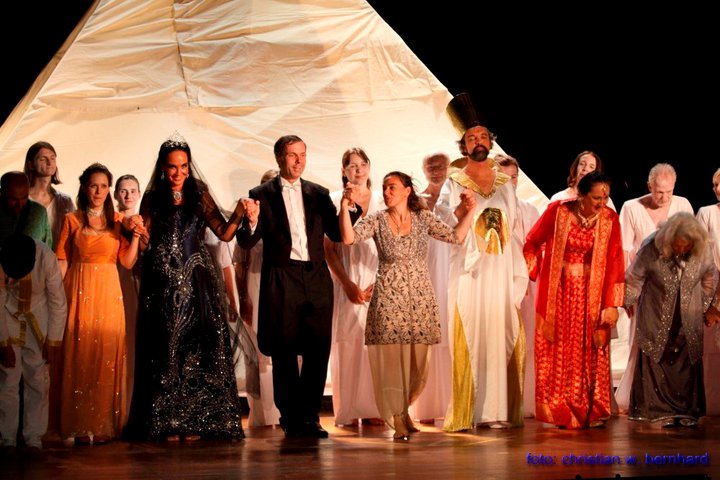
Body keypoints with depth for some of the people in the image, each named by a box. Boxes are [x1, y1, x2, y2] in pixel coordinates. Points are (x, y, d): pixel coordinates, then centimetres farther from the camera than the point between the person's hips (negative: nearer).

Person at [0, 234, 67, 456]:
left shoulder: (47, 257, -28)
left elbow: (58, 302, -16)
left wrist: (53, 341, -12)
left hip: (38, 322, 0)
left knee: (39, 381, 0)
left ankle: (34, 437, 8)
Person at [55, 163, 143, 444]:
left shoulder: (118, 220, 9)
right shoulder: (72, 220, 6)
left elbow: (128, 262, 3)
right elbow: (62, 261, 2)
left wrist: (136, 234, -9)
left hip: (109, 294, 1)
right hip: (79, 292, -1)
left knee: (108, 356, 0)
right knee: (79, 355, -2)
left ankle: (105, 426, 6)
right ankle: (81, 427, 3)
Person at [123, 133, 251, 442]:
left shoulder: (199, 195, 8)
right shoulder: (152, 199, 7)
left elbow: (224, 233, 2)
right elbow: (144, 247, 5)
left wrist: (238, 215, -16)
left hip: (198, 282, 1)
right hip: (163, 285, 0)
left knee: (198, 348, -2)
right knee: (165, 350, 0)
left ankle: (194, 422, 4)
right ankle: (167, 424, 5)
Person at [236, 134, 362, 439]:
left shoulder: (318, 193, 14)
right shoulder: (262, 195, 3)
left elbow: (337, 234, 10)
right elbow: (246, 243, -1)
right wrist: (251, 221, -22)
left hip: (317, 278, 3)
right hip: (281, 280, -3)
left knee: (318, 350, 2)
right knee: (284, 352, 3)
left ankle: (310, 417, 13)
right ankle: (291, 418, 14)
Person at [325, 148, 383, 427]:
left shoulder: (381, 201, 10)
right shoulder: (334, 201, 4)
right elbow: (328, 249, 1)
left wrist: (378, 283, -7)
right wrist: (348, 284, -8)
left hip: (376, 282, 1)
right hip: (346, 282, -1)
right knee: (346, 343, -3)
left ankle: (372, 408, 1)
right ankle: (348, 411, 2)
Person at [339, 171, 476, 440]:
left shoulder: (423, 218, 7)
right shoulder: (377, 221, 1)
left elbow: (456, 237, 5)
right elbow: (349, 238, -14)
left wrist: (468, 211, -5)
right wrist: (345, 205, -20)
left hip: (420, 297, 2)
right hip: (389, 297, -2)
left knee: (417, 360, 5)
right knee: (391, 359, -4)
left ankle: (403, 410, 29)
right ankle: (398, 422, 7)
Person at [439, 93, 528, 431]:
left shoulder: (506, 185, 13)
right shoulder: (453, 186, 4)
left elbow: (516, 234, 10)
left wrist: (520, 277, 4)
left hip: (502, 275, 3)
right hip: (469, 275, -3)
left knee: (503, 341, 1)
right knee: (470, 342, -5)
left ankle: (500, 410, 6)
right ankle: (467, 412, -1)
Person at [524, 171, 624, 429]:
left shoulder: (610, 219, -7)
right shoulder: (557, 211, -11)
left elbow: (614, 262, -9)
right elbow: (532, 243, 1)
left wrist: (611, 304, -13)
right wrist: (528, 276, -3)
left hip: (590, 294, 1)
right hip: (557, 291, -1)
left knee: (590, 352, 3)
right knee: (558, 352, 5)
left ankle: (591, 412, 13)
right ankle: (558, 411, 14)